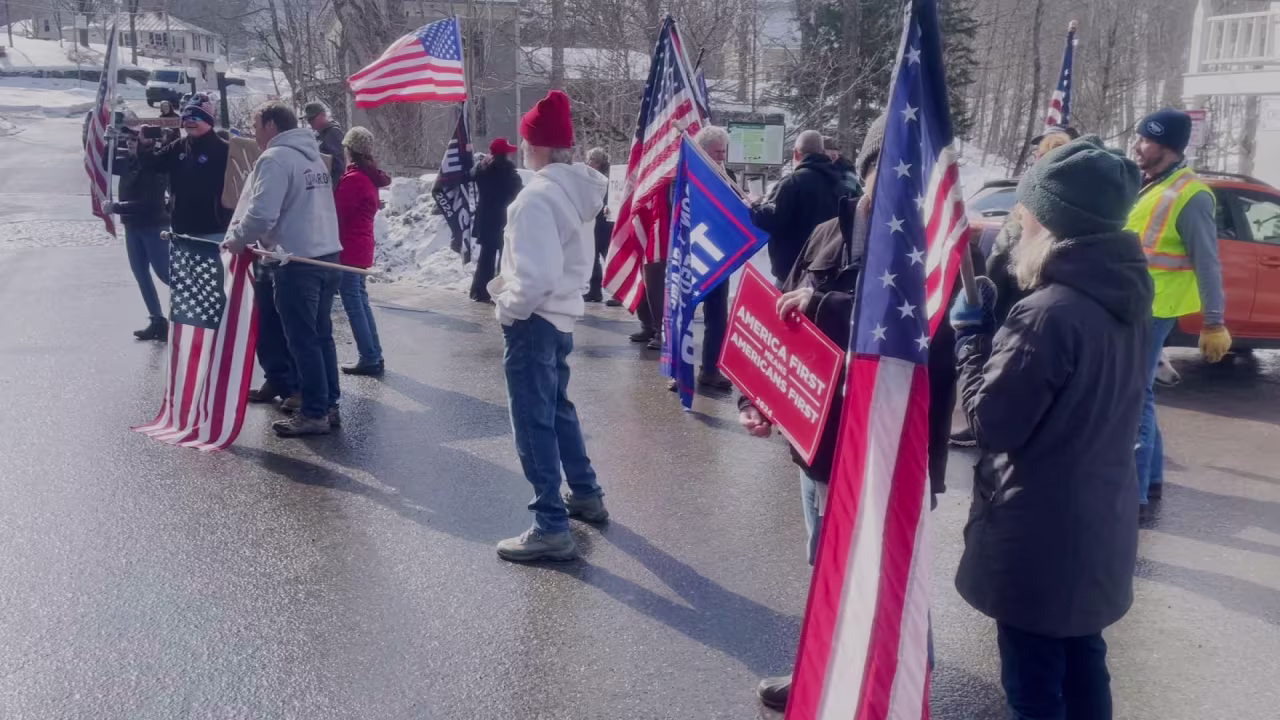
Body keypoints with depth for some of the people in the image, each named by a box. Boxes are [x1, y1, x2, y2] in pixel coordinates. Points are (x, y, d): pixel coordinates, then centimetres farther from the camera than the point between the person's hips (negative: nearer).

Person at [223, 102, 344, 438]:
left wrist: (237, 239, -3)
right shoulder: (312, 156, 18)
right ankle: (329, 405, 19)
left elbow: (261, 214, -20)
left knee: (303, 340, -1)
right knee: (321, 335, 14)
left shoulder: (275, 158, -10)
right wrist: (267, 238, 19)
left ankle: (314, 413, 4)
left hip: (299, 262, -9)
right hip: (328, 255, 9)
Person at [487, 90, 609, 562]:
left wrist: (508, 306, -12)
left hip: (534, 322, -9)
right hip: (562, 315, 9)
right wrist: (509, 281, 10)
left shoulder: (538, 195, -23)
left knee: (533, 422, 0)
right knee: (557, 408, 25)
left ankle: (551, 527, 6)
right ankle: (585, 494, 38)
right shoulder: (579, 188, 5)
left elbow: (536, 278, -29)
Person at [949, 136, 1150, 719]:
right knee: (1080, 661, 25)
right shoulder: (1124, 300, 2)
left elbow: (991, 422, -19)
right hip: (1097, 522, 9)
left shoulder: (1050, 313, -26)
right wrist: (1000, 328, 4)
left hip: (1040, 535, -8)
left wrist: (971, 333, -9)